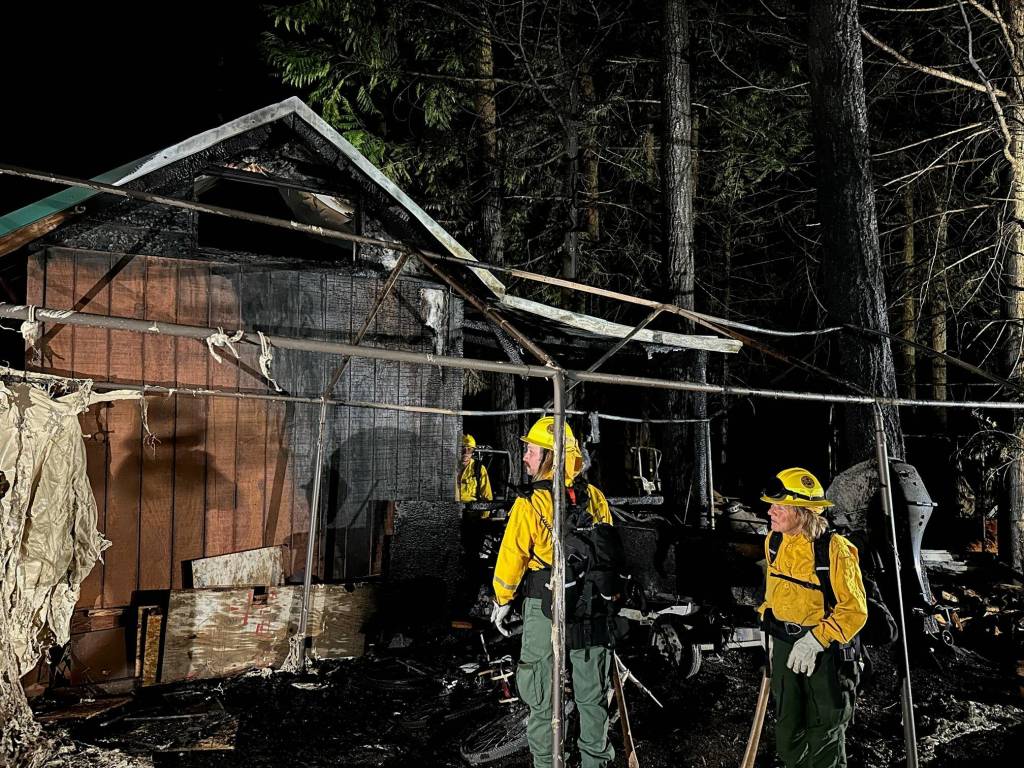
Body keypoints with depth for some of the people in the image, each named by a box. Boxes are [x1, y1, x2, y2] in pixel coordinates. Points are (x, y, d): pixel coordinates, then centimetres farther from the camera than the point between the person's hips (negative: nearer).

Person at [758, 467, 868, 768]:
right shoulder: (773, 541, -3)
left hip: (827, 649, -6)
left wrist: (815, 640, -26)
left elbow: (855, 610, -20)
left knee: (824, 730, 9)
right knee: (788, 728, 17)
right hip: (785, 644, 6)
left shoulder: (835, 549, -24)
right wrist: (767, 619, 15)